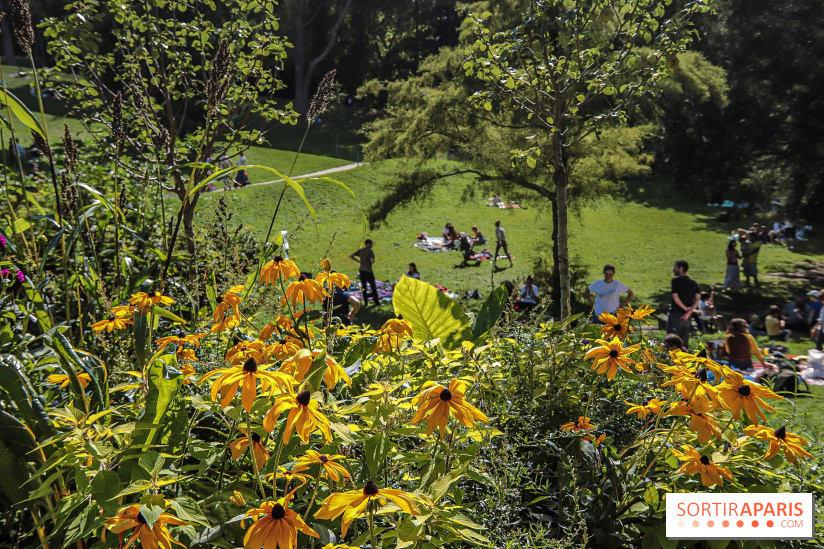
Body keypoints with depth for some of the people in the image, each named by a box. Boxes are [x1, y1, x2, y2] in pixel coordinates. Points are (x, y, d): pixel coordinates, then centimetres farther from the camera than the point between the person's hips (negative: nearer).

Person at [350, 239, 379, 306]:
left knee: (364, 287, 12)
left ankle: (365, 302, 13)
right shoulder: (370, 251, -12)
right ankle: (376, 302, 13)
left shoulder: (360, 251, 6)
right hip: (368, 271, -5)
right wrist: (373, 261, 0)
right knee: (373, 287, 7)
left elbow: (350, 256, 5)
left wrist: (358, 261, 9)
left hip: (361, 271, 5)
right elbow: (372, 261, -23)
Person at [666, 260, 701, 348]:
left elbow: (675, 297, -19)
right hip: (686, 317, 6)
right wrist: (689, 312, -9)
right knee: (684, 343, 12)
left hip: (675, 314, -6)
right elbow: (698, 299, -2)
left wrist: (685, 308, -8)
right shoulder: (693, 283, 9)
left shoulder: (676, 281, -8)